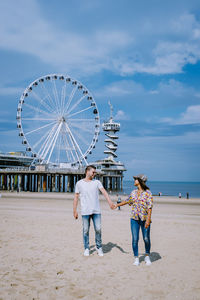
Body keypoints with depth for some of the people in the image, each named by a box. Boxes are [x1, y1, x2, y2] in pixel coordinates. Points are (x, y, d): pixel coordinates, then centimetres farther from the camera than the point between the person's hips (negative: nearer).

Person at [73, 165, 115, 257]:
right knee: (85, 230, 5)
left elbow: (104, 192, -7)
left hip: (96, 211, 1)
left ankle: (99, 247, 18)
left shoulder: (97, 182, 6)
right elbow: (76, 197, 6)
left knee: (98, 229, 0)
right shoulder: (79, 183, 3)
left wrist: (110, 202, -23)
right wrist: (74, 211, 3)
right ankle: (86, 248, 19)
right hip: (85, 211, -1)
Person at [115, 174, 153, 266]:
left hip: (145, 219, -4)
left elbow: (150, 207, -11)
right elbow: (127, 201, 26)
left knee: (146, 239, 1)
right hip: (134, 218, 4)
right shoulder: (133, 192, 8)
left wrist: (148, 220, -18)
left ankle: (147, 256, 25)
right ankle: (136, 258, 14)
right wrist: (117, 205, 35)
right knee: (135, 239, 1)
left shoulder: (147, 193, -7)